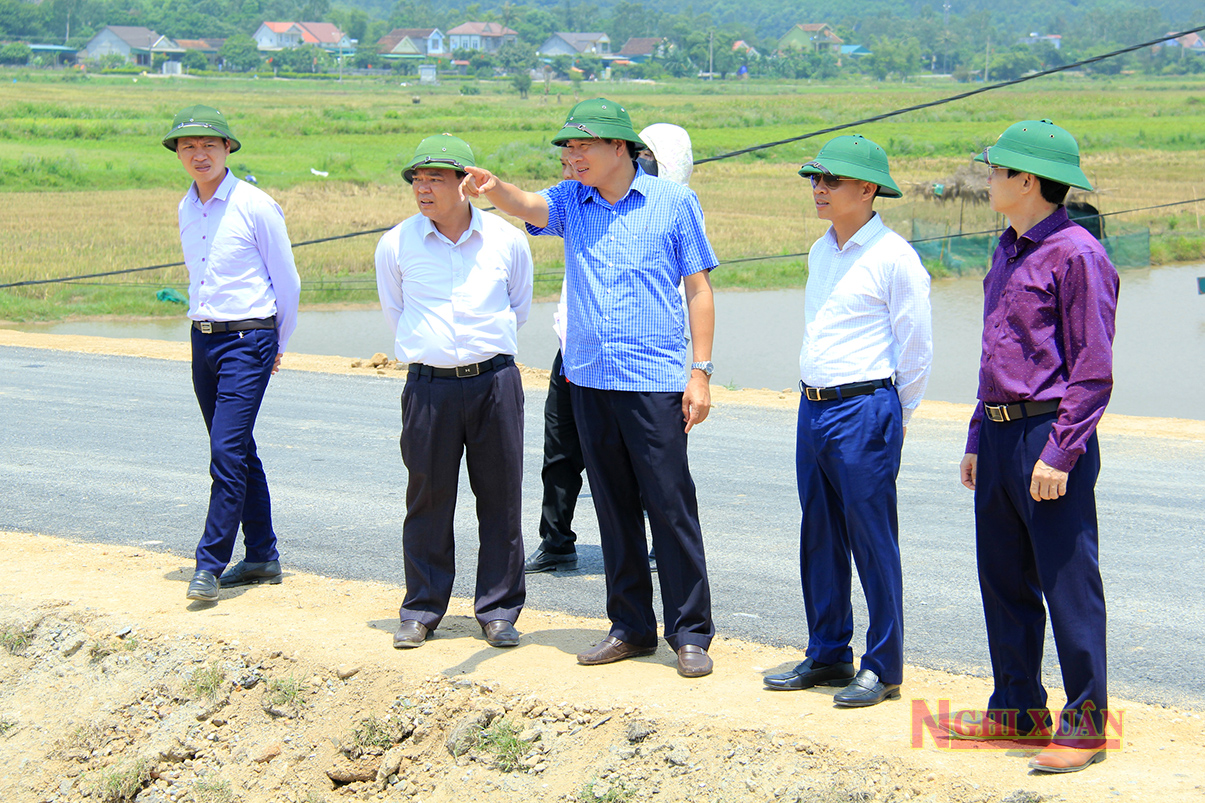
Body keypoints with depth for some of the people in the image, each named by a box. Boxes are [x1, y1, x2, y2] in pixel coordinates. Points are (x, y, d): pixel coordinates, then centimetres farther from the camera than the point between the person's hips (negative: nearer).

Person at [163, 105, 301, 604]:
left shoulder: (256, 207, -9)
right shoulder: (186, 210, 10)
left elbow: (287, 283, -2)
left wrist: (278, 345, 6)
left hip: (248, 341, -7)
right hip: (202, 338, 7)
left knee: (228, 451, -14)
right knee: (238, 452, 12)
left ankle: (210, 564, -12)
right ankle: (262, 557, 20)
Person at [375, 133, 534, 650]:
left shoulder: (507, 240, 2)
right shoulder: (396, 245, 1)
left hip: (495, 380, 1)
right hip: (428, 387, 0)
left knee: (501, 497, 3)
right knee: (428, 498, 4)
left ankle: (499, 610, 14)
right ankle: (421, 610, 17)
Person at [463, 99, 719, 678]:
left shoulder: (674, 202, 1)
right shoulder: (572, 202, 9)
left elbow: (698, 288, 1)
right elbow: (526, 206, -11)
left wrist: (701, 371, -5)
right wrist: (492, 189, -35)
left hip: (655, 381, -4)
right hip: (588, 379, 4)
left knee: (670, 507, -4)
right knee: (614, 510, 10)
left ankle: (690, 634, 4)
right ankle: (631, 626, 20)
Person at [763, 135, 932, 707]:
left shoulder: (893, 257, -11)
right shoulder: (820, 252, 13)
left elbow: (916, 349, -7)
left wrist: (890, 415, 1)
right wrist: (816, 397, 19)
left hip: (864, 412, -8)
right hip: (812, 408, 8)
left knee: (873, 541, -3)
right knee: (819, 538, 13)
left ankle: (882, 667, 5)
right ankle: (827, 655, 23)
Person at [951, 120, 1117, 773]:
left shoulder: (1076, 254, -12)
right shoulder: (1008, 251, 16)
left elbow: (1092, 371, -15)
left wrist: (1059, 454, -19)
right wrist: (978, 441, 18)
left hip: (1050, 435, -9)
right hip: (1000, 434, 9)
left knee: (1069, 583, -3)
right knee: (1003, 577, 13)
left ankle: (1085, 724, 5)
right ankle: (1018, 710, 24)